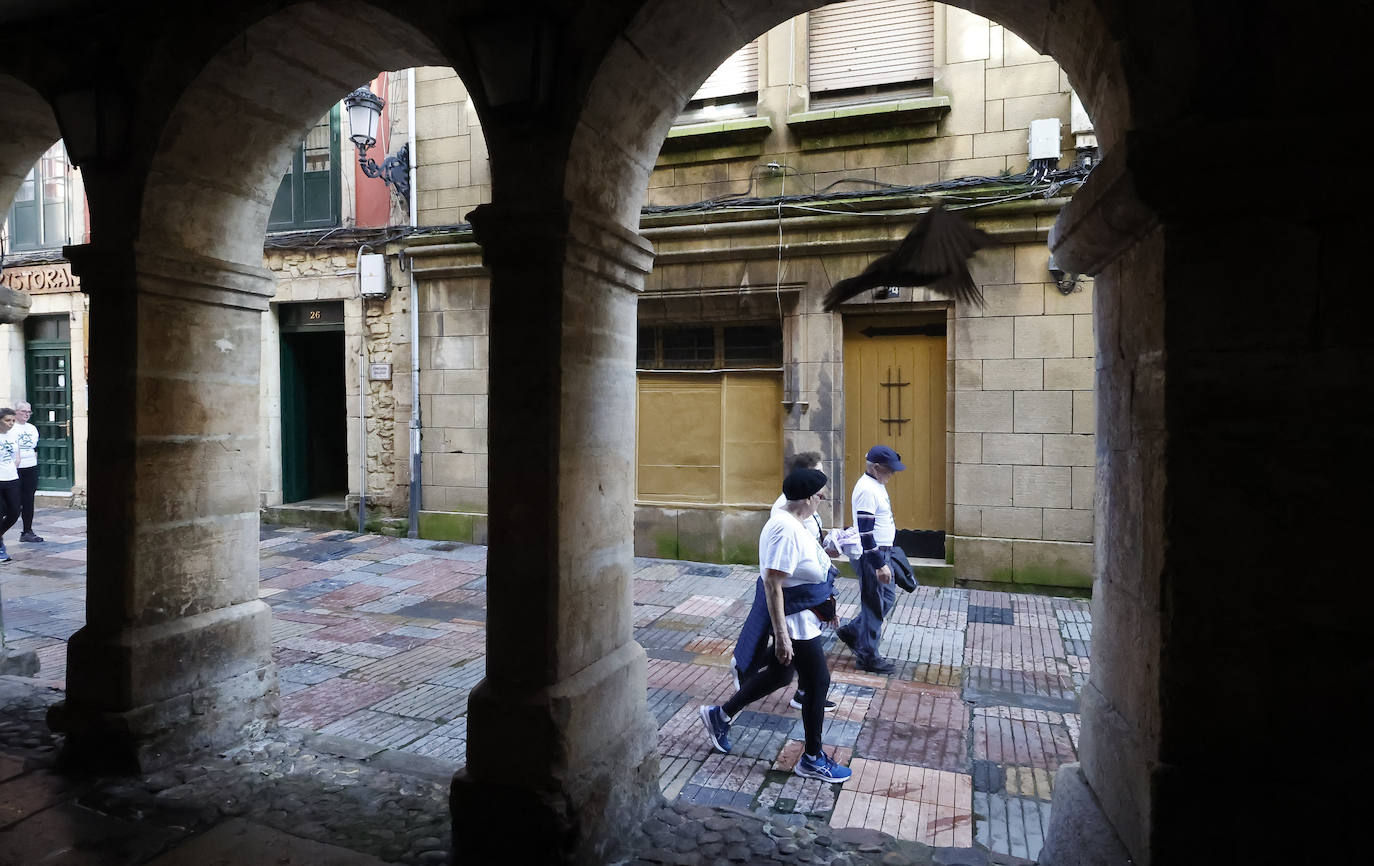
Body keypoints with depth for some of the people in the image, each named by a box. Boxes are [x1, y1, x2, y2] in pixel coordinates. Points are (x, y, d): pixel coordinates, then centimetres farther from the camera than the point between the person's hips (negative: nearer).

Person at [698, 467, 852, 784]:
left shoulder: (794, 523, 5)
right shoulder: (787, 530, -27)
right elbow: (772, 584, -29)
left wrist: (826, 606, 23)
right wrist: (781, 635, -27)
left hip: (804, 617, 10)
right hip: (795, 622, -10)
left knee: (779, 674, 21)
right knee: (818, 682, 4)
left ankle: (720, 715, 34)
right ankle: (812, 759, 22)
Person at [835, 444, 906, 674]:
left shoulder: (876, 484, 9)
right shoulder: (867, 490, -23)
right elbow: (865, 533, -25)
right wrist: (879, 565, -24)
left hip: (880, 553, 10)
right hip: (871, 556, -10)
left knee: (887, 598, 19)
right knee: (875, 605, 2)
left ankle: (851, 631, 31)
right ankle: (868, 657, 17)